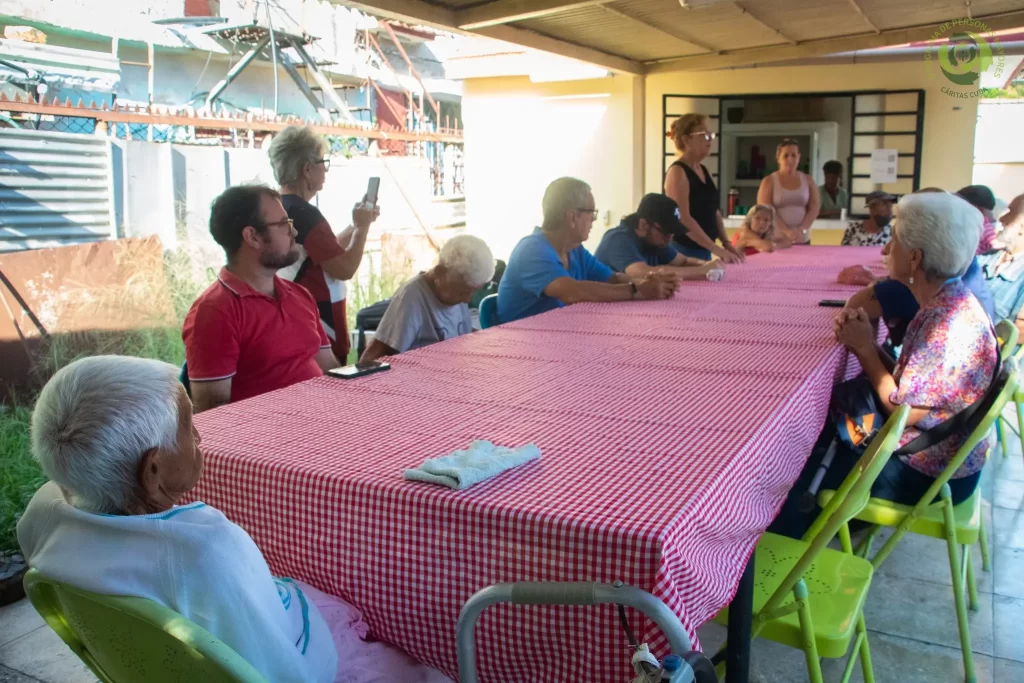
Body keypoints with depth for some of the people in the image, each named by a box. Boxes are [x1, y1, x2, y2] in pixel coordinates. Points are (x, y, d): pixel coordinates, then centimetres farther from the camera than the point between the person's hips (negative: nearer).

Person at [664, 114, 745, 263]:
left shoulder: (705, 171, 13)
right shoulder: (677, 172, -13)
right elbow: (683, 219, -22)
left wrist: (726, 244, 3)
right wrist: (718, 250, -24)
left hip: (704, 251, 8)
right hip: (683, 252, -8)